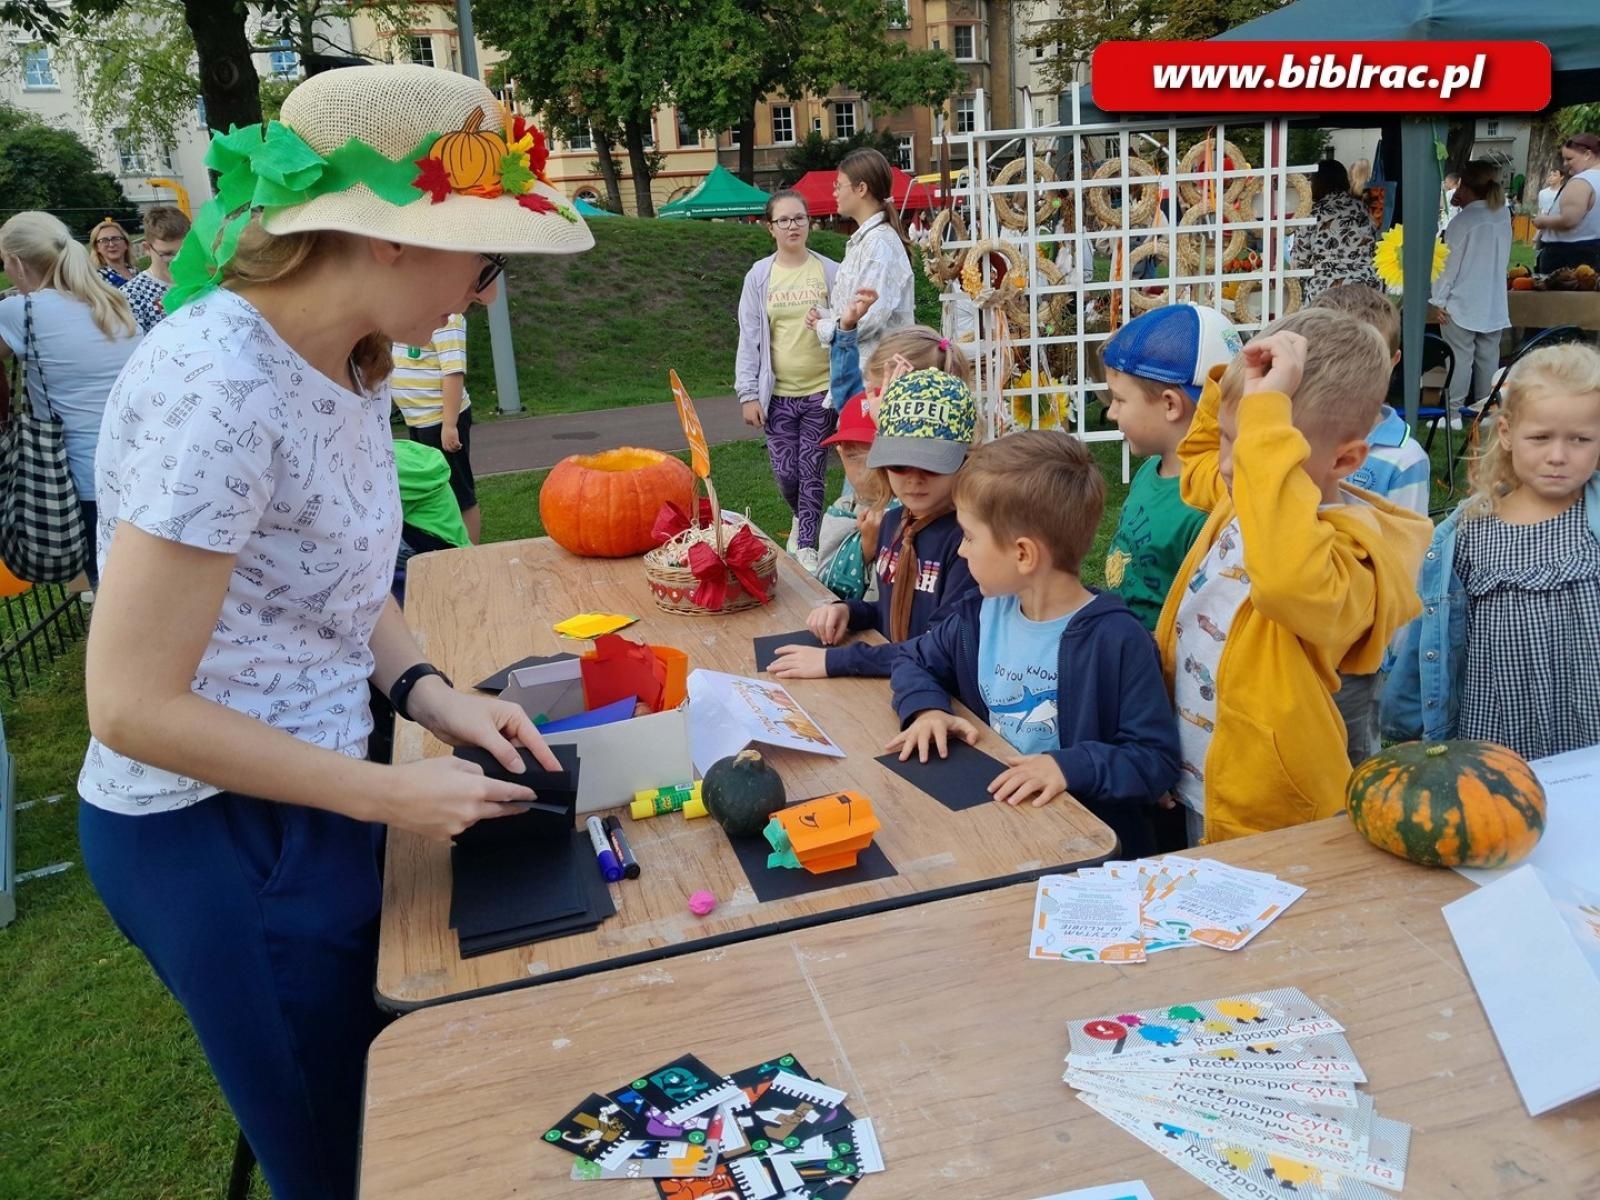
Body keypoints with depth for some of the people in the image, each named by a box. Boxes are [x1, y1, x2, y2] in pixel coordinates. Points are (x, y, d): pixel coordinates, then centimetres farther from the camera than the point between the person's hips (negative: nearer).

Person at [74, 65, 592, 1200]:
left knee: (383, 1098, 24)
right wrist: (387, 792, -20)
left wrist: (427, 693, -4)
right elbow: (134, 705, -24)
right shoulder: (220, 384, -27)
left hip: (301, 792, 8)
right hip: (217, 833, -8)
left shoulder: (350, 361, 0)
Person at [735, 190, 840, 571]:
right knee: (786, 473, 4)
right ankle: (802, 518, 36)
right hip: (778, 394, 1)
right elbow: (749, 339, 1)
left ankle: (806, 545, 16)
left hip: (821, 390, -1)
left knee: (812, 473, 3)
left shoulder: (830, 272, -1)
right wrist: (748, 394, -4)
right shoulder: (759, 277, 1)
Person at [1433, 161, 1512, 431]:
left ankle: (1453, 414, 1)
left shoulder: (1463, 221, -15)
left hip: (1461, 304, -6)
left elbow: (1449, 263, -14)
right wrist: (1463, 207, 9)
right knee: (1488, 357, 11)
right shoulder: (1503, 215, 3)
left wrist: (1439, 300, -6)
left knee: (1460, 358, -2)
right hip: (1493, 303, 6)